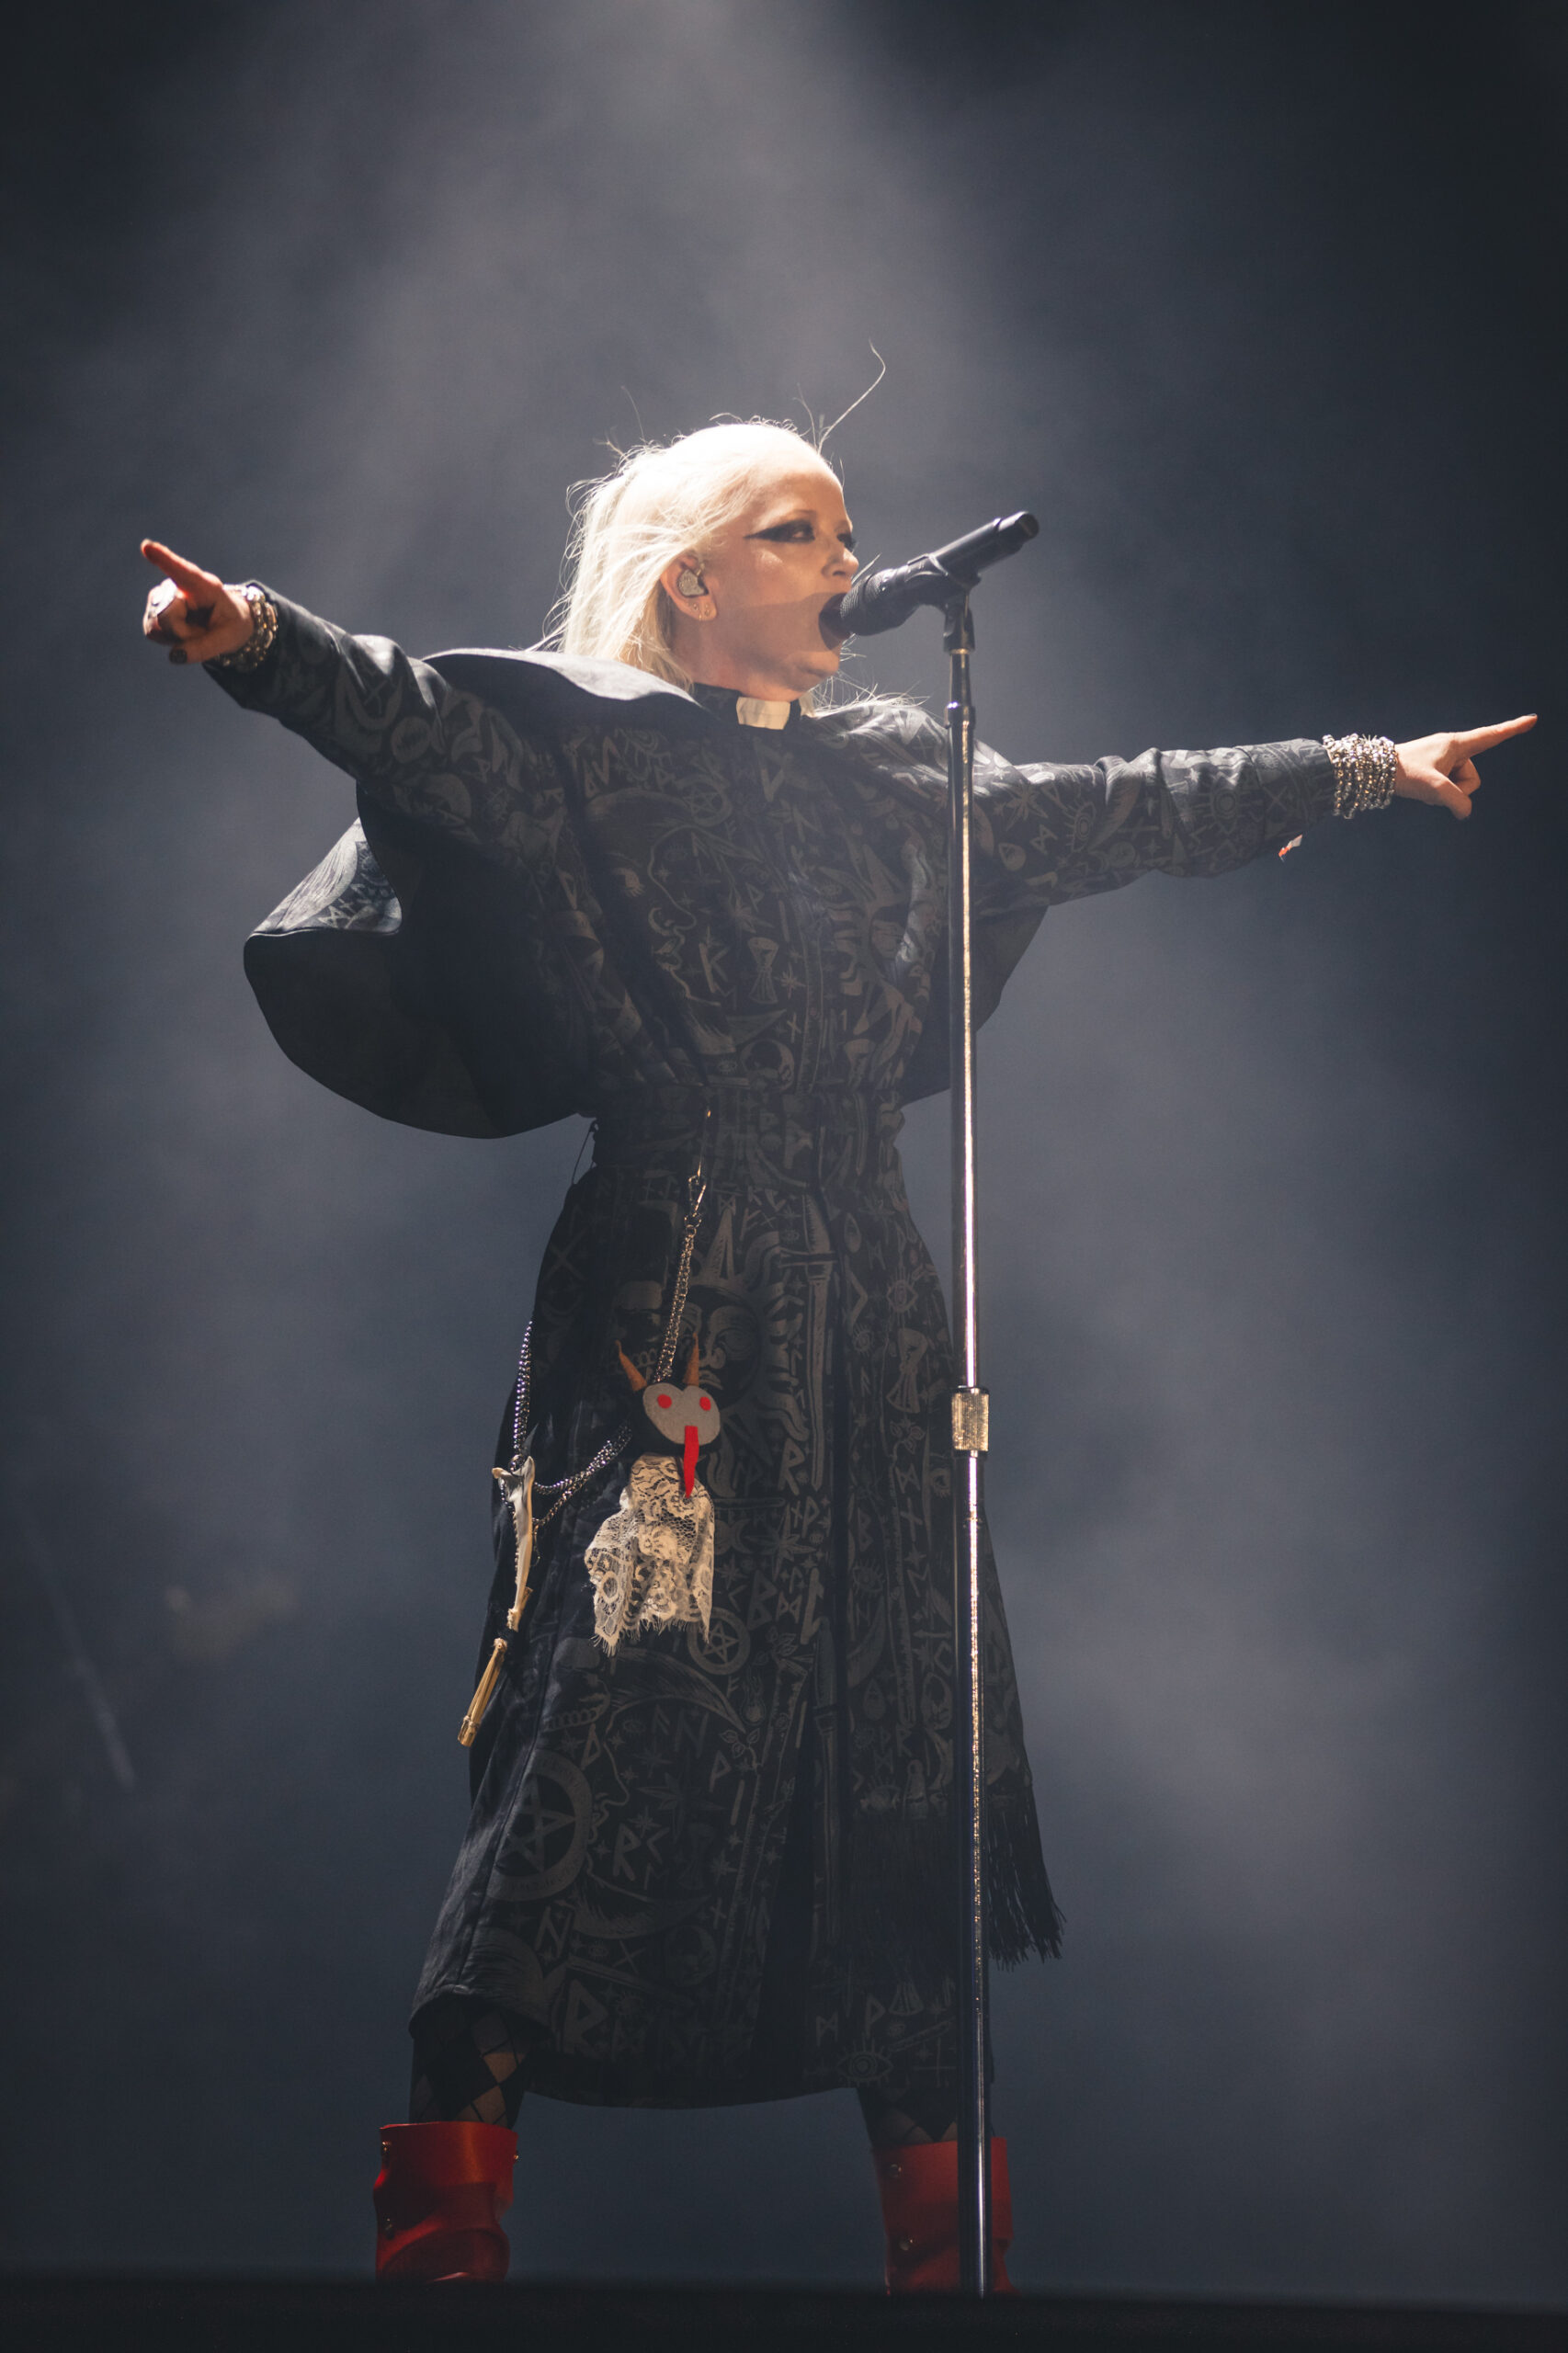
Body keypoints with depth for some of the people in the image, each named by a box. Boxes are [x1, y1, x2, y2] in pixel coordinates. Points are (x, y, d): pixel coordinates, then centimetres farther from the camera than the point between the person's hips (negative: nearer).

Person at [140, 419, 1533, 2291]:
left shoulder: (897, 774, 18)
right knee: (620, 1704, -12)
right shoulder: (585, 748, 0)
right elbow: (420, 719, -18)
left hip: (862, 1295, 6)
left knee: (905, 1718, 4)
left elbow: (1120, 813, 26)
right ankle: (444, 2203, -6)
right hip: (670, 1283, -6)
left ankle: (940, 2218, 13)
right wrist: (261, 642, -38)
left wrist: (1367, 770, 29)